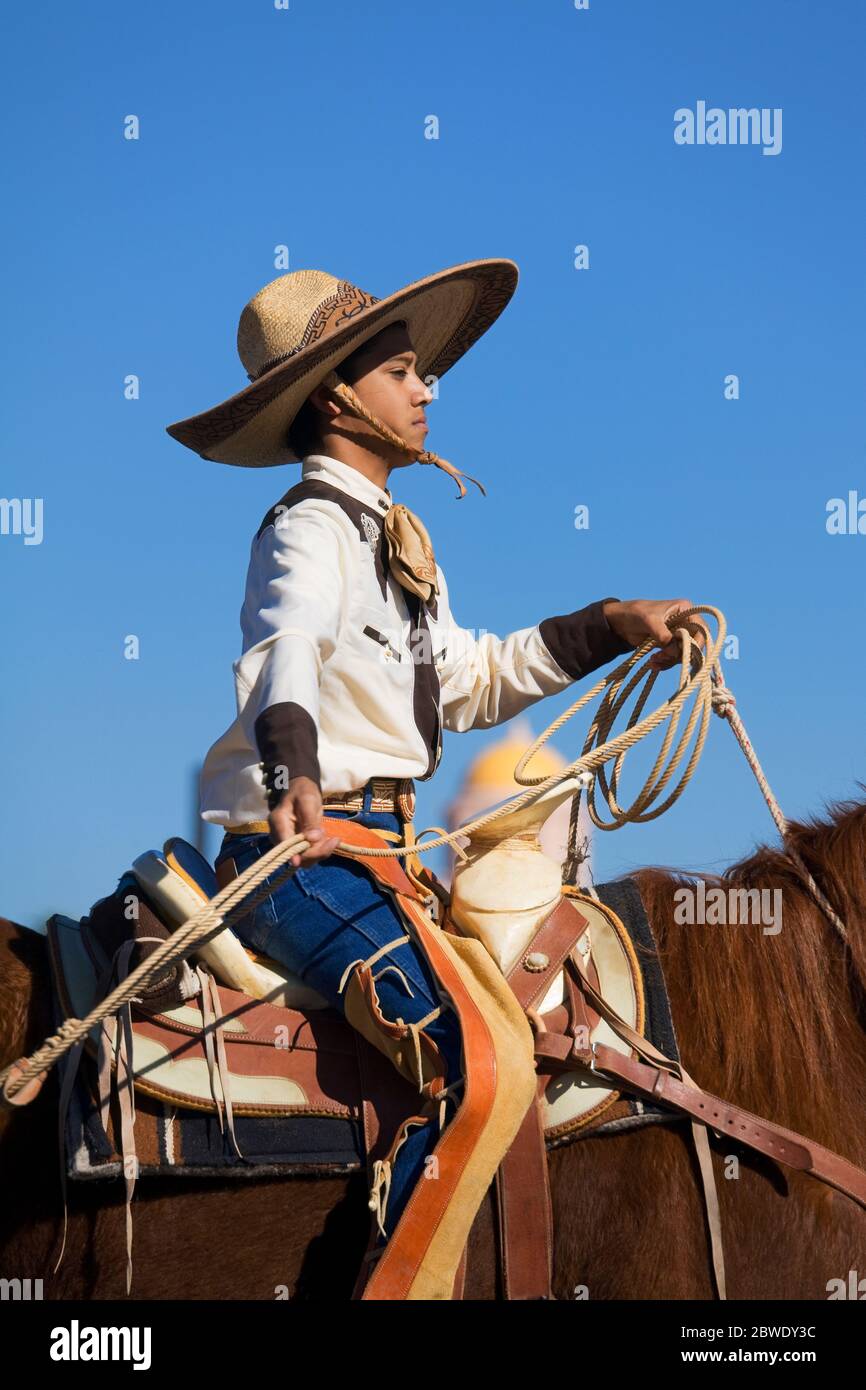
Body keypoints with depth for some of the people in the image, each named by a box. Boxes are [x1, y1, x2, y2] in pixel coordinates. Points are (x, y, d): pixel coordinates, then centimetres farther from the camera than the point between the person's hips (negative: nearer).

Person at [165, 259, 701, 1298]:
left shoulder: (395, 536, 19)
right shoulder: (311, 528, -11)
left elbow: (470, 682, 27)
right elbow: (282, 653, -33)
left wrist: (611, 626, 20)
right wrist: (293, 774, -54)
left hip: (379, 848, 10)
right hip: (309, 850, -10)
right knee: (480, 1068, -28)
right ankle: (400, 1285, -18)